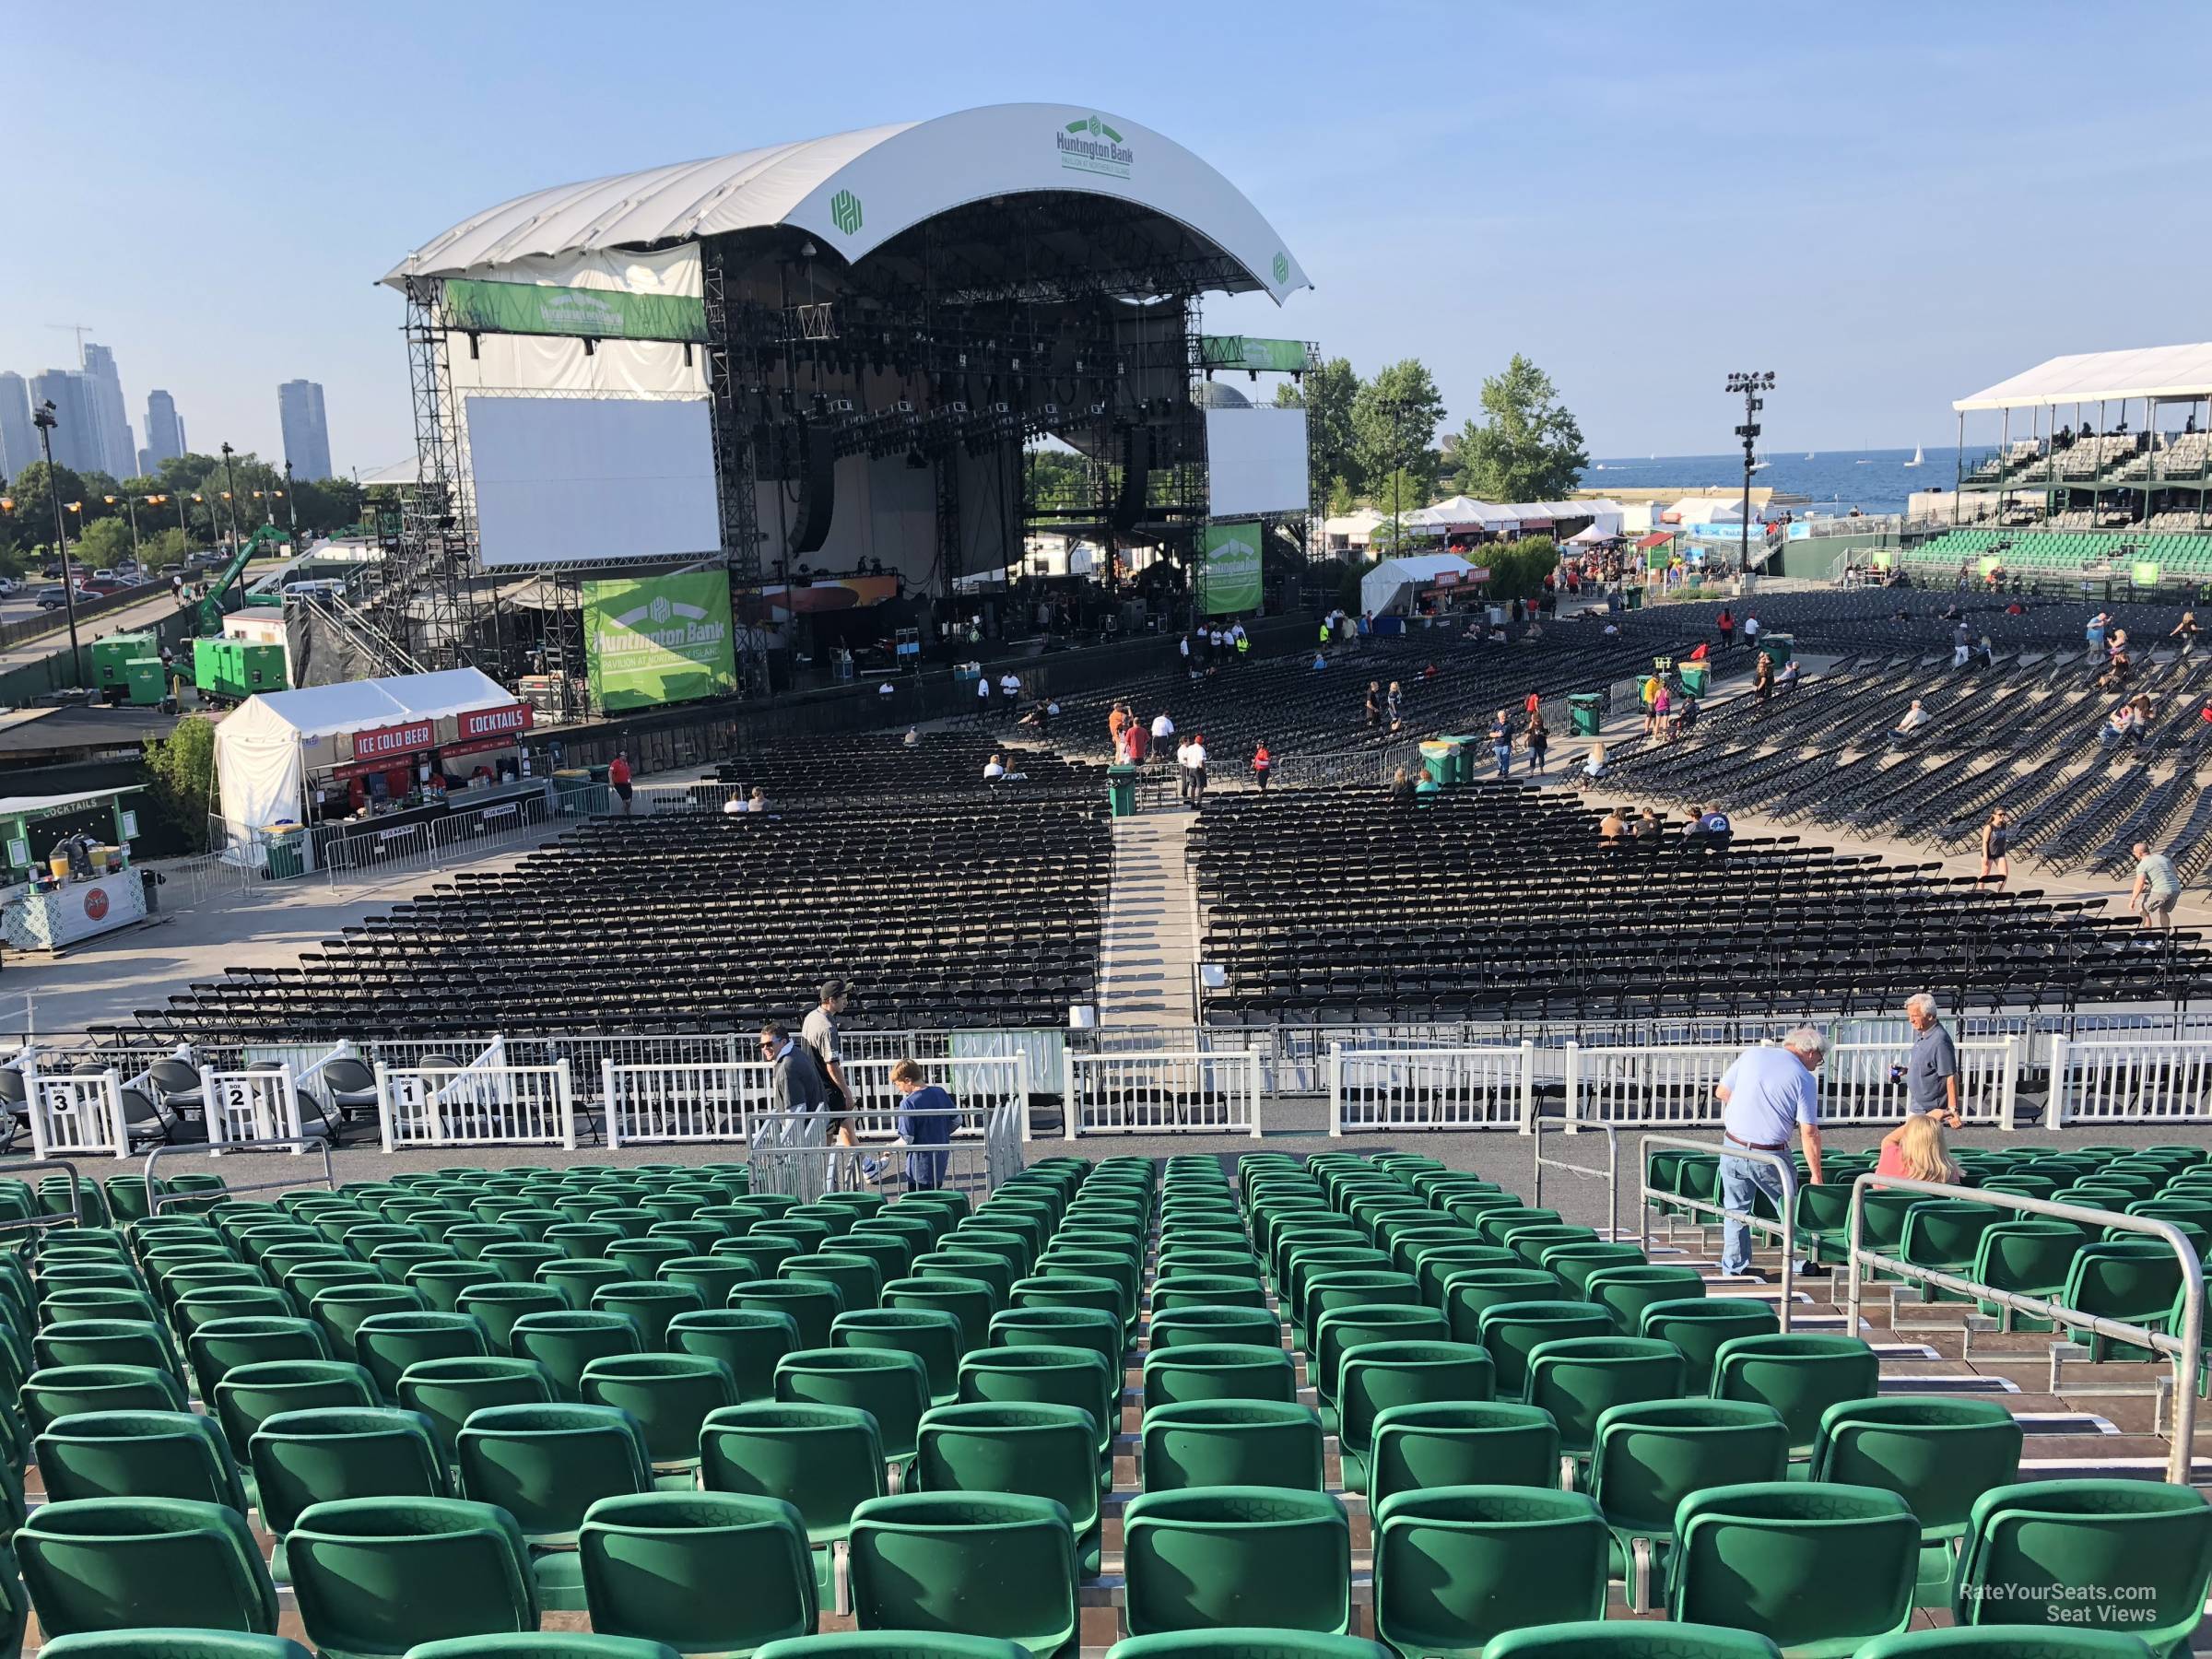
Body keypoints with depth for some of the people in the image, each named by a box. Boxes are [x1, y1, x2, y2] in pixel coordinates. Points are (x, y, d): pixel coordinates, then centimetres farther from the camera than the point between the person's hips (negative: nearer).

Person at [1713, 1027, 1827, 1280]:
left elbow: (1721, 1093, 9)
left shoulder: (1751, 1055, 2)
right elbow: (1809, 1133, -9)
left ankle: (1734, 1268, 22)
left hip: (1733, 1147, 3)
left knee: (1736, 1209, 16)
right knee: (1790, 1209, 16)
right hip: (1769, 1157, -3)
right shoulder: (1805, 1078, -7)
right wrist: (1816, 1176, -3)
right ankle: (1799, 1261, 23)